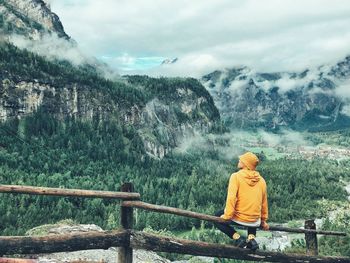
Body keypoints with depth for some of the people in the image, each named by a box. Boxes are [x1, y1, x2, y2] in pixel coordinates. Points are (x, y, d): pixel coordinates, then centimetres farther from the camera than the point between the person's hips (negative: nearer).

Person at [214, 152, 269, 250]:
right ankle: (251, 238, 13)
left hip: (238, 219, -4)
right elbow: (264, 202, 13)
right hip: (255, 221, 5)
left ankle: (237, 237, 2)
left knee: (217, 216, 21)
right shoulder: (261, 180, 4)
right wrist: (263, 220, 24)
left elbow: (231, 198, -19)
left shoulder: (236, 176, -9)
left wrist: (227, 216, -12)